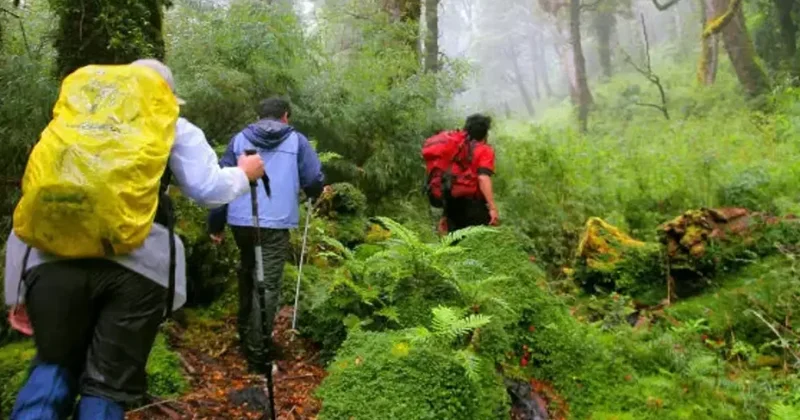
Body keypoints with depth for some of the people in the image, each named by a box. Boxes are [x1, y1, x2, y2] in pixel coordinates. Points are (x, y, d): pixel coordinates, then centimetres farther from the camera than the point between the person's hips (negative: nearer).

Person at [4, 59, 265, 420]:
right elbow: (206, 189, 5)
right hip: (139, 264, -2)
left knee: (55, 365, 22)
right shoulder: (175, 129, 16)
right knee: (109, 384, 9)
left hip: (53, 256, 3)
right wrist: (243, 174, 27)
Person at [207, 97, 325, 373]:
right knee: (268, 285, 0)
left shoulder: (239, 139, 12)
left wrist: (215, 224, 12)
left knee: (248, 272, 25)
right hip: (276, 222, -4)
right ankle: (257, 350, 0)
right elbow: (315, 180, 2)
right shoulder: (297, 140, 6)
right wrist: (313, 195, 26)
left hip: (241, 220, 4)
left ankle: (245, 330, 35)